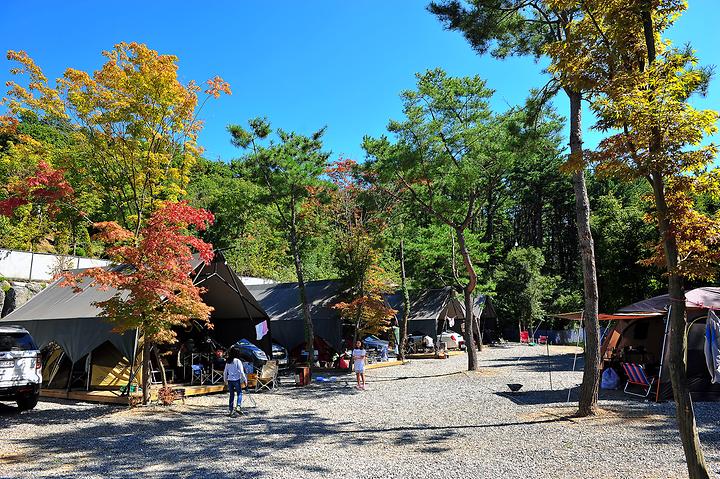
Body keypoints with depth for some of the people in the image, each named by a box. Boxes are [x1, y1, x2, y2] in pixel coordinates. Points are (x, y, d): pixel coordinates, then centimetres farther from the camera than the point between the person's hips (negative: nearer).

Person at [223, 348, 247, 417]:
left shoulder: (227, 362, 8)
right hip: (236, 380, -4)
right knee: (240, 393, 8)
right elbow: (241, 372, -10)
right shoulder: (238, 361, -8)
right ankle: (238, 407, -10)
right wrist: (244, 380, -4)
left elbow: (225, 372, 13)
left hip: (229, 380, 4)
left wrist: (225, 380, 24)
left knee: (231, 395, 12)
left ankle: (231, 410, 11)